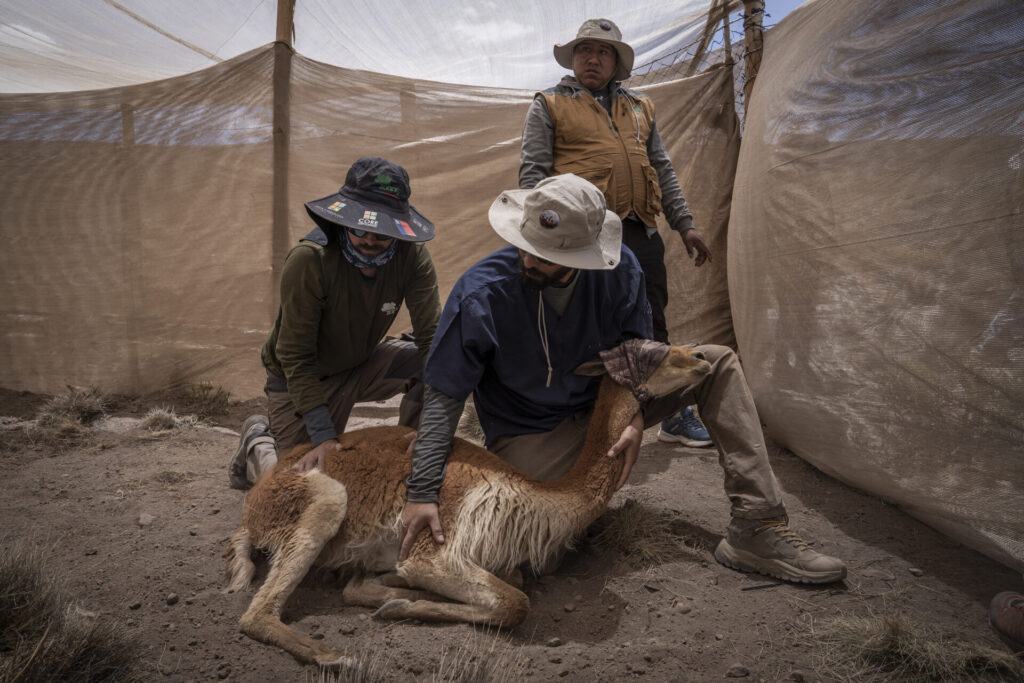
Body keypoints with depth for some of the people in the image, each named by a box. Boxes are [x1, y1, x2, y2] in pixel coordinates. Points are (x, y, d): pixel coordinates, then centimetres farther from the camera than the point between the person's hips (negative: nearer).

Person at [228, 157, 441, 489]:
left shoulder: (411, 255, -22)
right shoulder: (308, 259, -31)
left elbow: (432, 334, -24)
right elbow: (296, 357, -28)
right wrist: (323, 436, -35)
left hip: (363, 362, 3)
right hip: (299, 377, -3)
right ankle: (258, 441, 30)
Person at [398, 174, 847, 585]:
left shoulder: (618, 269, -16)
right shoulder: (481, 293, -25)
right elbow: (443, 396, -22)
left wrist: (635, 416, -21)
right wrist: (421, 492, -30)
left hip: (603, 407, 4)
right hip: (531, 440, -4)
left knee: (718, 363, -8)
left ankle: (759, 526, -11)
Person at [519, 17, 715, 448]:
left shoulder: (640, 107, 21)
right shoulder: (549, 106, 8)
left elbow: (662, 170, 22)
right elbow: (532, 173, 0)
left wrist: (684, 224, 15)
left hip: (640, 234, 5)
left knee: (652, 331, 11)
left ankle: (675, 414, 22)